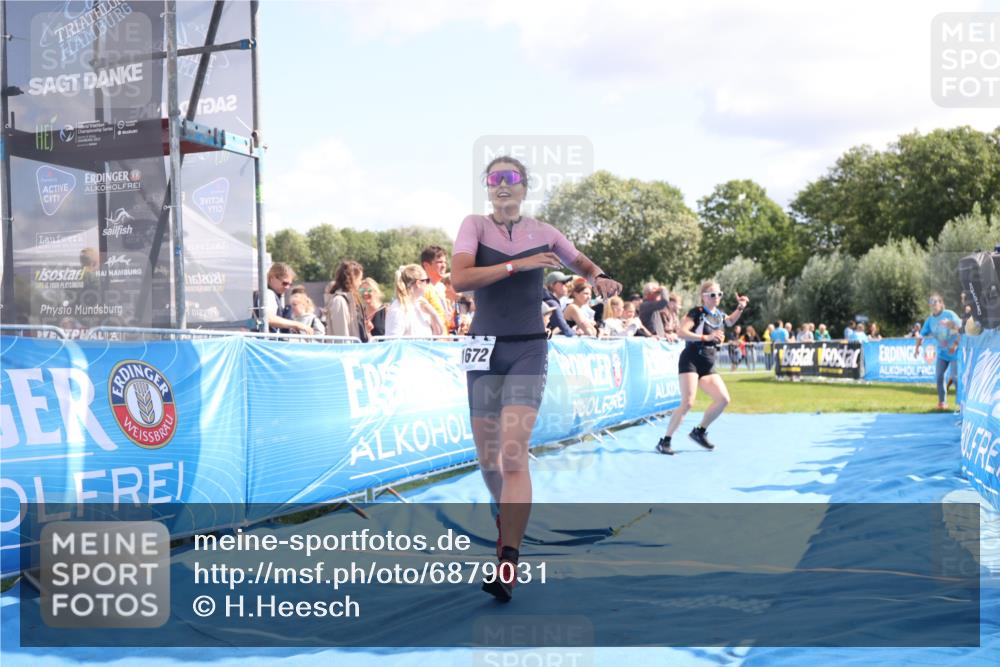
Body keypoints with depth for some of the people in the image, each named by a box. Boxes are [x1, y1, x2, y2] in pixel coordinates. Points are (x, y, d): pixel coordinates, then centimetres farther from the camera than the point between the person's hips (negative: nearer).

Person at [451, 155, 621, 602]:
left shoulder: (543, 233, 4)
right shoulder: (475, 226, 0)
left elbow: (583, 263, 22)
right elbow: (459, 279, -17)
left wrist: (600, 278, -1)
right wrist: (518, 264, -22)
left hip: (527, 350, -1)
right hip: (484, 348, 1)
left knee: (514, 455, -16)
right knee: (487, 458, 10)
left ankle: (509, 565, -17)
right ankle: (504, 517, 41)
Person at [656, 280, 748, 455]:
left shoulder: (720, 316, 13)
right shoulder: (696, 313, -8)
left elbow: (730, 321, 37)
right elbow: (682, 333, -21)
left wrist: (740, 308, 20)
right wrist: (706, 337, -26)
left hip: (708, 366, 7)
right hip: (691, 361, -7)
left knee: (723, 399, -2)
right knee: (688, 403, -17)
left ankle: (700, 431, 15)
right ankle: (665, 441, -11)